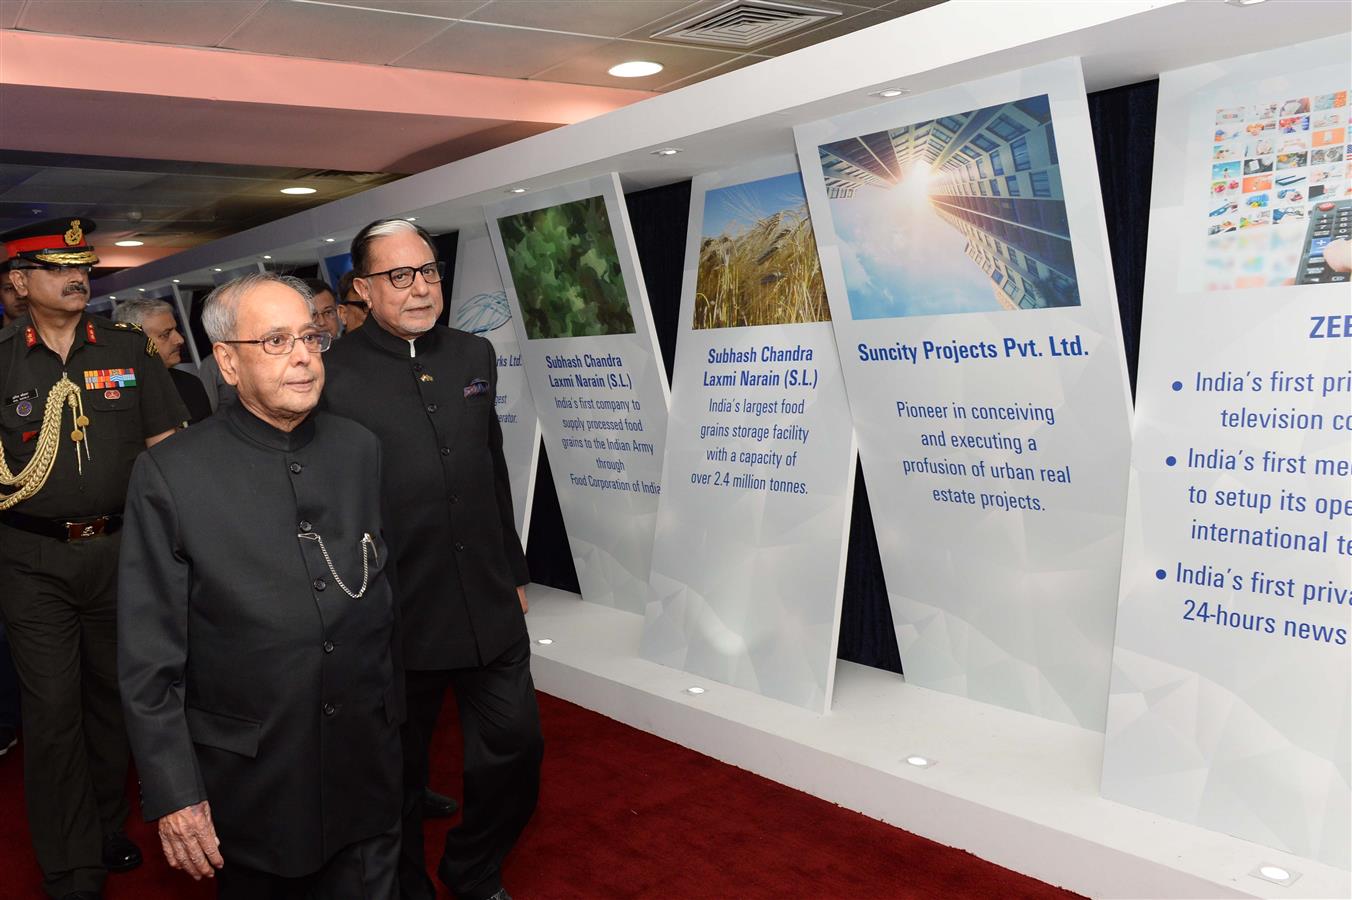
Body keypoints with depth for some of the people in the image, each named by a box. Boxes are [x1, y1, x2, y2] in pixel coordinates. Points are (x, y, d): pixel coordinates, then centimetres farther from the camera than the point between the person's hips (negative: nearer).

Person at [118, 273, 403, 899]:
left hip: (368, 769, 3)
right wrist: (172, 794, -9)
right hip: (251, 785, -2)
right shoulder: (168, 476, -11)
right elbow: (149, 654, -9)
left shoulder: (362, 450, 0)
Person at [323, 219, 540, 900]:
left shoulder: (474, 356, 6)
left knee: (516, 749, 13)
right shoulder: (335, 377, -12)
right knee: (399, 773, 14)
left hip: (490, 611, 5)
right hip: (396, 620, -4)